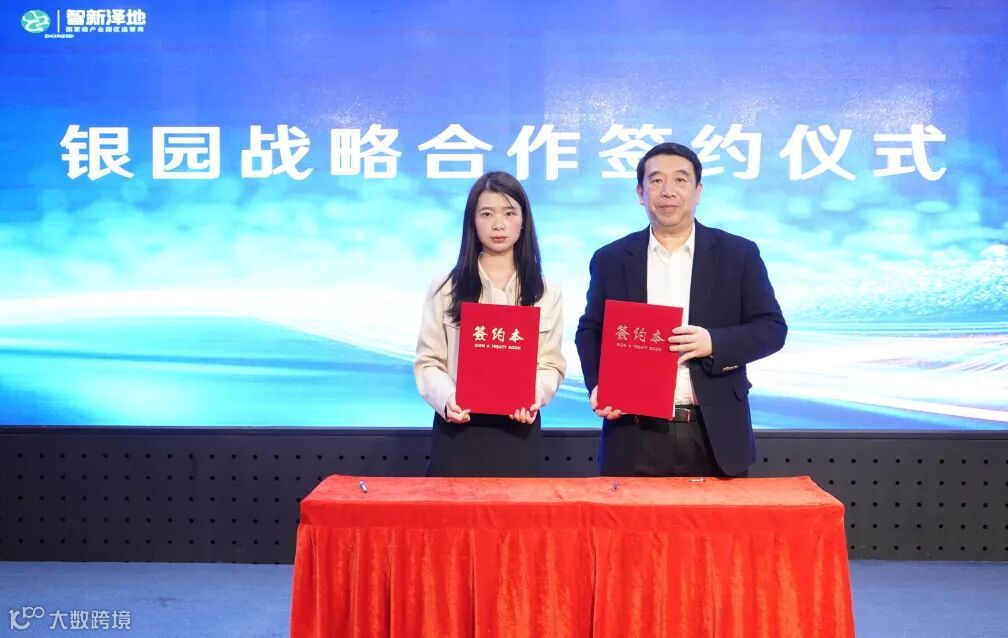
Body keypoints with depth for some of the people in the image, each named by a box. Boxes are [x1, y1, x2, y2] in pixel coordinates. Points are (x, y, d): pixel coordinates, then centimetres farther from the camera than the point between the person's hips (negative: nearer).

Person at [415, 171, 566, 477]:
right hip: (458, 427, -1)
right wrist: (446, 398, -18)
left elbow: (551, 363, 4)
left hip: (518, 429, 1)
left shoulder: (546, 292, 7)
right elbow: (428, 361, 2)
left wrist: (534, 395, -17)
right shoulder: (445, 287, 3)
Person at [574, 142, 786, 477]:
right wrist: (597, 385, -6)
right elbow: (590, 331, 12)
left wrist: (714, 342, -15)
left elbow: (771, 328, 3)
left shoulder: (738, 254, 5)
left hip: (716, 436, 0)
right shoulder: (611, 259, 8)